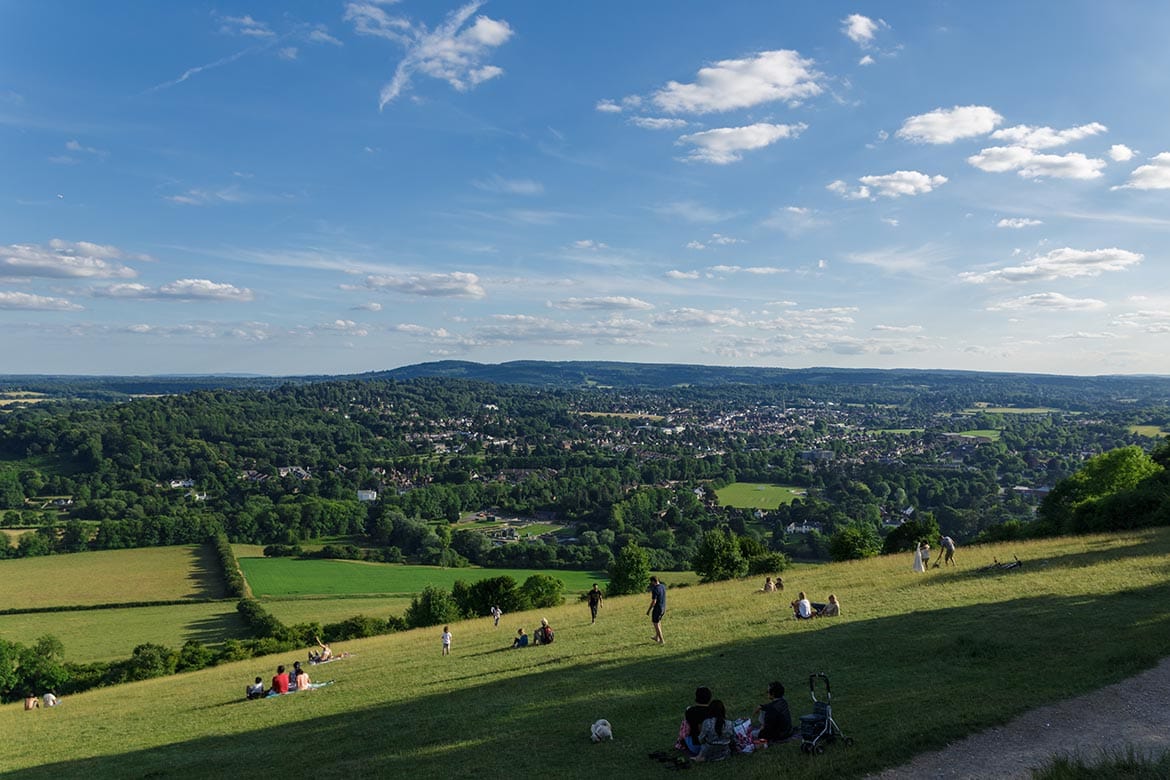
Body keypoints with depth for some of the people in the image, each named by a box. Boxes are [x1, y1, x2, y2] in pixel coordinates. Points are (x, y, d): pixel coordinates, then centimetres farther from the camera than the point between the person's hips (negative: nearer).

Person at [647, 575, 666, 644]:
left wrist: (649, 610, -16)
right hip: (663, 608, 8)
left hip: (657, 608, -8)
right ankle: (657, 637, 38)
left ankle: (662, 640, 9)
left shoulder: (655, 589, -24)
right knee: (658, 621, 26)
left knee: (656, 624, 7)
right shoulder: (663, 586, 1)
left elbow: (654, 602, -23)